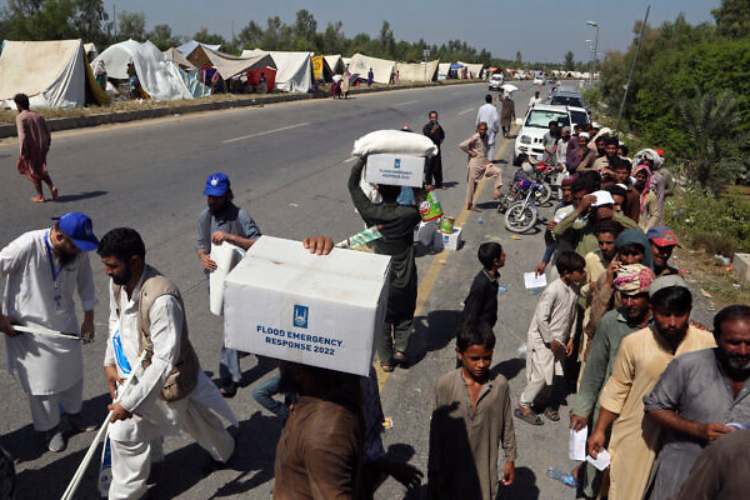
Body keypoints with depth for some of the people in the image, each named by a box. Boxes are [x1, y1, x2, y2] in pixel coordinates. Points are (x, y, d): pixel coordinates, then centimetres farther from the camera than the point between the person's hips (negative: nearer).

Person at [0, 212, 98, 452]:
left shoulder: (78, 251, -15)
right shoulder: (27, 245, -30)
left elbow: (85, 282, 1)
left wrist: (88, 318, 5)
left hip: (65, 323, 4)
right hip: (29, 326, -4)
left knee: (73, 373, 19)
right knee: (41, 380, 10)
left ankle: (72, 414, 44)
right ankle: (49, 428, 33)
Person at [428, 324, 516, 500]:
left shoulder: (500, 384, -14)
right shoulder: (445, 385, -18)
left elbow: (507, 426, 0)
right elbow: (436, 431, -9)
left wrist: (510, 460, 7)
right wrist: (434, 470, -3)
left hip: (484, 467, 1)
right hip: (453, 467, -1)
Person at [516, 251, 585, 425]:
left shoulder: (574, 288, -2)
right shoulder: (553, 290, -27)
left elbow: (573, 314, 9)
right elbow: (541, 318, -25)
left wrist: (570, 339, 7)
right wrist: (551, 341, -16)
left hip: (558, 340, 7)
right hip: (542, 339, -7)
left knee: (557, 375, 12)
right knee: (542, 376, -5)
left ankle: (550, 404, 33)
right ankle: (523, 406, 11)